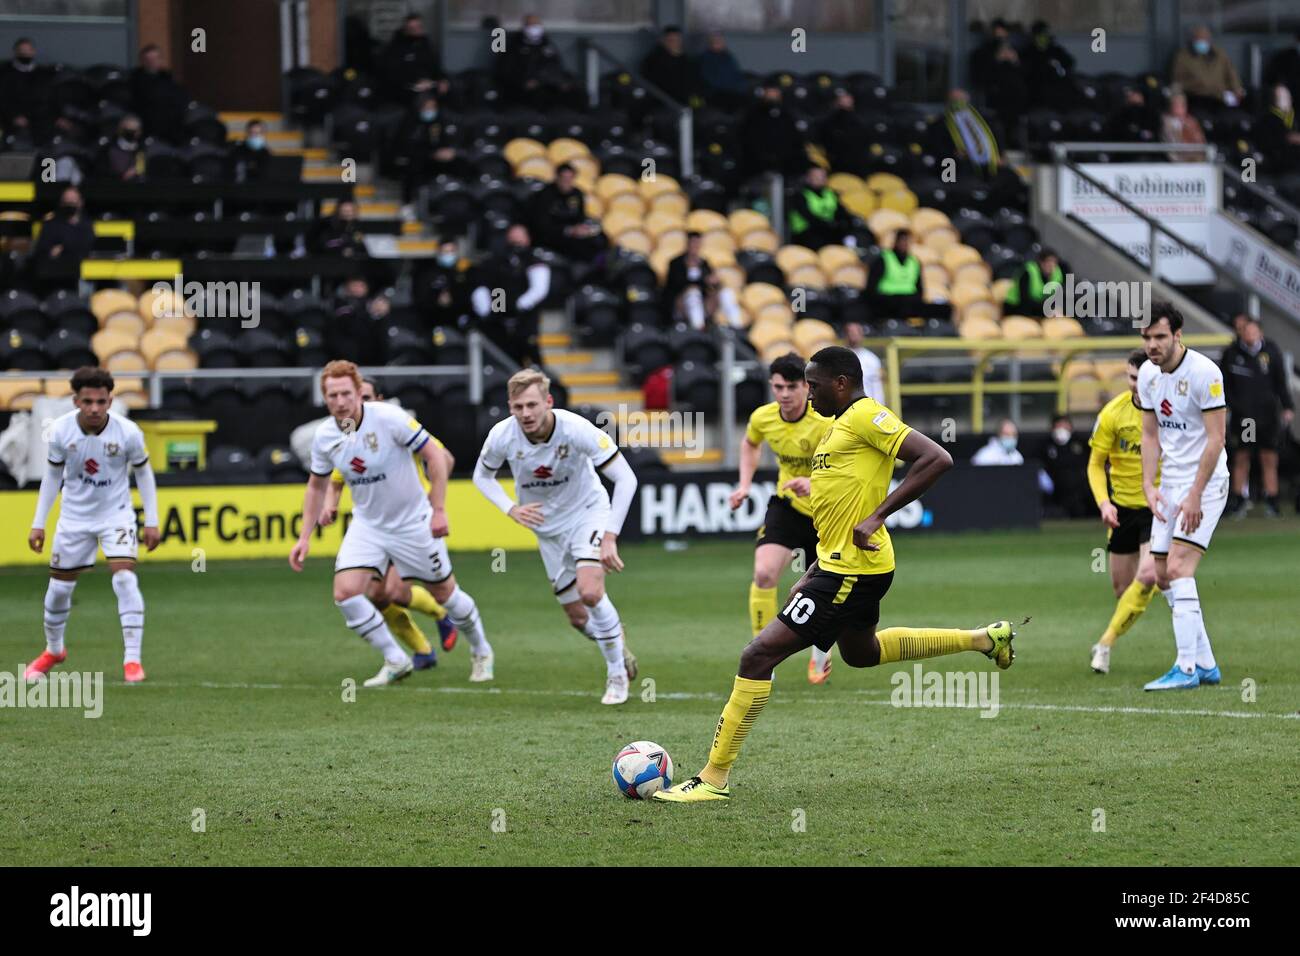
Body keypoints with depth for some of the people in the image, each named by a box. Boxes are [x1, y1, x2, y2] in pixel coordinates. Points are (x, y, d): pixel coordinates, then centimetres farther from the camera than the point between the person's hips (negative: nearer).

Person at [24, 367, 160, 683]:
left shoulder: (128, 432, -21)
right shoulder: (61, 431, -17)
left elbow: (143, 473, -3)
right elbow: (53, 475, 0)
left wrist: (152, 521, -4)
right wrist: (39, 523, 1)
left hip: (116, 515, -2)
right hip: (74, 516, 2)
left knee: (124, 578, -21)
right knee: (59, 587, 10)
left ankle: (132, 659, -15)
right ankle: (53, 650, 36)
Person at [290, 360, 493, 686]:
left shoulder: (388, 418, -23)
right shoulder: (324, 436, -8)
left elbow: (434, 456, -16)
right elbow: (317, 486, 9)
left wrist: (439, 510, -20)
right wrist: (305, 537, 4)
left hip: (413, 522, -4)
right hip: (367, 525, 4)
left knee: (444, 592, 8)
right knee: (345, 592, -14)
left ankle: (481, 652, 36)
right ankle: (396, 661, 2)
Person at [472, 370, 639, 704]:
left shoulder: (575, 429, -30)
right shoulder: (502, 436, -21)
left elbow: (625, 478, -25)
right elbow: (482, 476, 1)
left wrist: (610, 536, -31)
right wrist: (511, 509, -17)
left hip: (587, 511, -4)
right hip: (547, 525, 4)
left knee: (590, 591, -25)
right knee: (577, 617, 4)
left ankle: (617, 673, -4)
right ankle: (617, 640, 39)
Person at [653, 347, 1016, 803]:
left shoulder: (867, 416, -15)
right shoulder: (839, 424, 15)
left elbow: (937, 459, -25)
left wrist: (876, 517, -27)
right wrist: (814, 574, 21)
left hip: (853, 570, -11)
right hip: (839, 562, 11)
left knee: (759, 654, -14)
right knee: (861, 652, 34)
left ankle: (714, 778, -10)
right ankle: (984, 639, 40)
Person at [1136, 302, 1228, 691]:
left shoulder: (1204, 373, -18)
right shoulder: (1148, 374, 4)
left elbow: (1215, 439, -18)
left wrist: (1195, 496, -20)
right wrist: (1149, 486, -1)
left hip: (1205, 483, -8)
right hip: (1170, 484, 8)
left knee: (1178, 568, -18)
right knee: (1163, 577, 7)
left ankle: (1187, 668, -17)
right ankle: (1206, 664, 16)